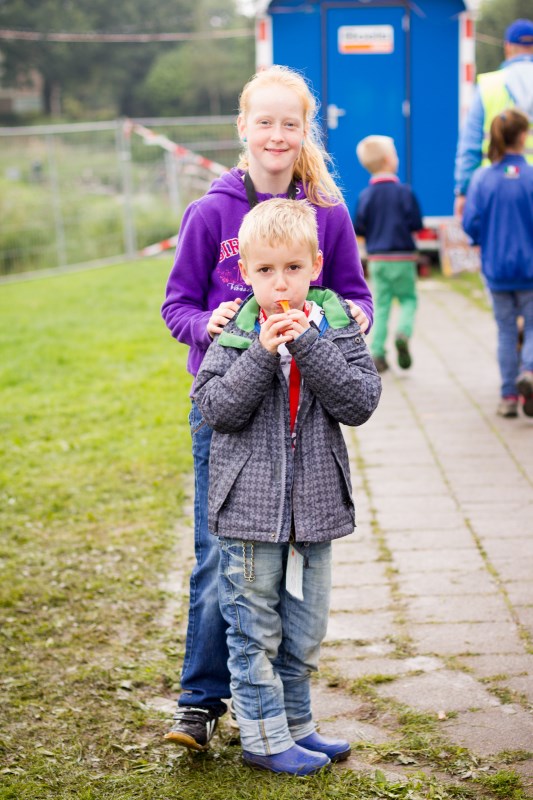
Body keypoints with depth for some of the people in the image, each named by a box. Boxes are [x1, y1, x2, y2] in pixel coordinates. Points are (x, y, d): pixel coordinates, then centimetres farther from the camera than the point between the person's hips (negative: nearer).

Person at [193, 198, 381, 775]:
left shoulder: (337, 327, -1)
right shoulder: (235, 334, -4)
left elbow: (361, 402, -12)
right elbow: (215, 409, -14)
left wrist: (307, 346, -20)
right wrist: (262, 354, -23)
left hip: (314, 505, 3)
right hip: (251, 505, -2)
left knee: (304, 629, 15)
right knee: (254, 629, 5)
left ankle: (295, 725, 31)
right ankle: (264, 738, 17)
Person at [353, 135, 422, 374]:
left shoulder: (366, 195, -2)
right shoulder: (404, 191, -8)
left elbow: (358, 228, -3)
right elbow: (416, 223, -8)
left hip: (376, 258, 2)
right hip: (402, 258, -2)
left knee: (381, 305, 9)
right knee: (408, 298, 11)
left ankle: (377, 353, 2)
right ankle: (403, 333, -16)